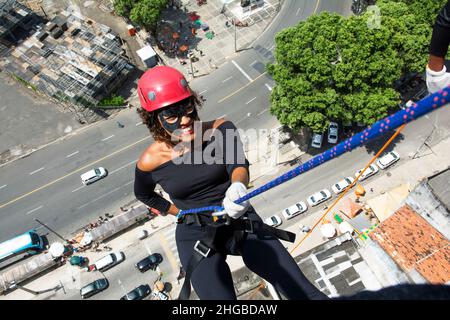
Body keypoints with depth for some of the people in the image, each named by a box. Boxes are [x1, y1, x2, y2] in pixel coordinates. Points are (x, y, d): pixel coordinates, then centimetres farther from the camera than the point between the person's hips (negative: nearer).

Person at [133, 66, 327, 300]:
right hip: (195, 236, 0)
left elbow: (238, 163, -27)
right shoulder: (150, 162, -8)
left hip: (242, 222, 1)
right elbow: (144, 195, 13)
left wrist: (238, 185, -49)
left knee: (303, 292, -9)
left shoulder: (221, 129, -10)